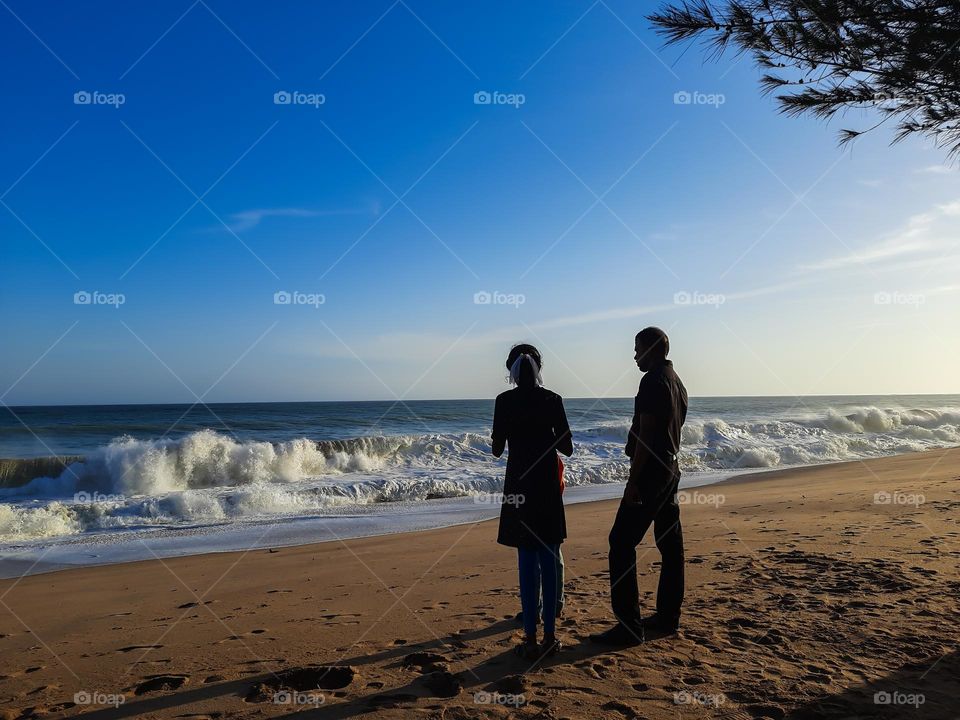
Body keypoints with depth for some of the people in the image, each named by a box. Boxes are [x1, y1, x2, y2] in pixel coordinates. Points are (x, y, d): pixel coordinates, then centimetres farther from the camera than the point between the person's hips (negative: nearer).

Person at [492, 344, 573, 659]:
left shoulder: (504, 401, -5)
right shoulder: (553, 400, 0)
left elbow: (497, 450, -1)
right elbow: (567, 448, 3)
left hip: (520, 485, -2)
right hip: (548, 486, 2)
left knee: (527, 562, 2)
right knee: (548, 560, 9)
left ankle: (531, 639, 5)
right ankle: (550, 636, 14)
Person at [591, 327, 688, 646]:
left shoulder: (653, 382, -15)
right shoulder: (677, 382, 15)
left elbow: (645, 435, -20)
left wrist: (633, 481, -20)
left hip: (649, 471, -11)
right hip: (670, 469, 11)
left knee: (622, 544, -8)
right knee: (670, 545, 13)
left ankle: (629, 626, -8)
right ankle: (668, 616, 23)